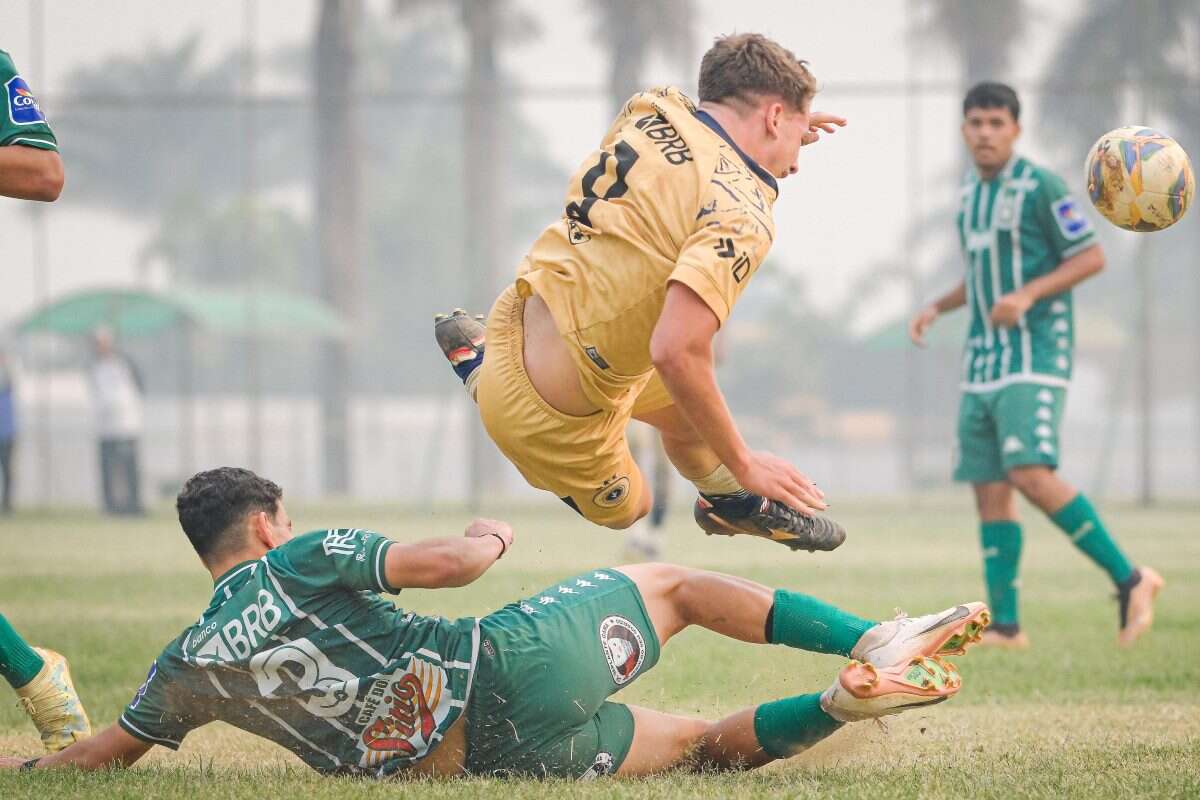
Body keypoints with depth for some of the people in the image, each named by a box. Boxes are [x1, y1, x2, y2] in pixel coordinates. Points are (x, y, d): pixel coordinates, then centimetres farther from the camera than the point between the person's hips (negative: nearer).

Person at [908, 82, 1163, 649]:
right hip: (983, 362, 8)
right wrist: (938, 308, 12)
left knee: (1031, 474, -22)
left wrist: (1028, 294, -21)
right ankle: (1004, 625, 4)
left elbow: (1091, 257, -9)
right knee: (989, 489, 2)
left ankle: (1128, 578, -12)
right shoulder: (970, 194, 16)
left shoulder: (1039, 187, -8)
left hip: (1035, 354, -8)